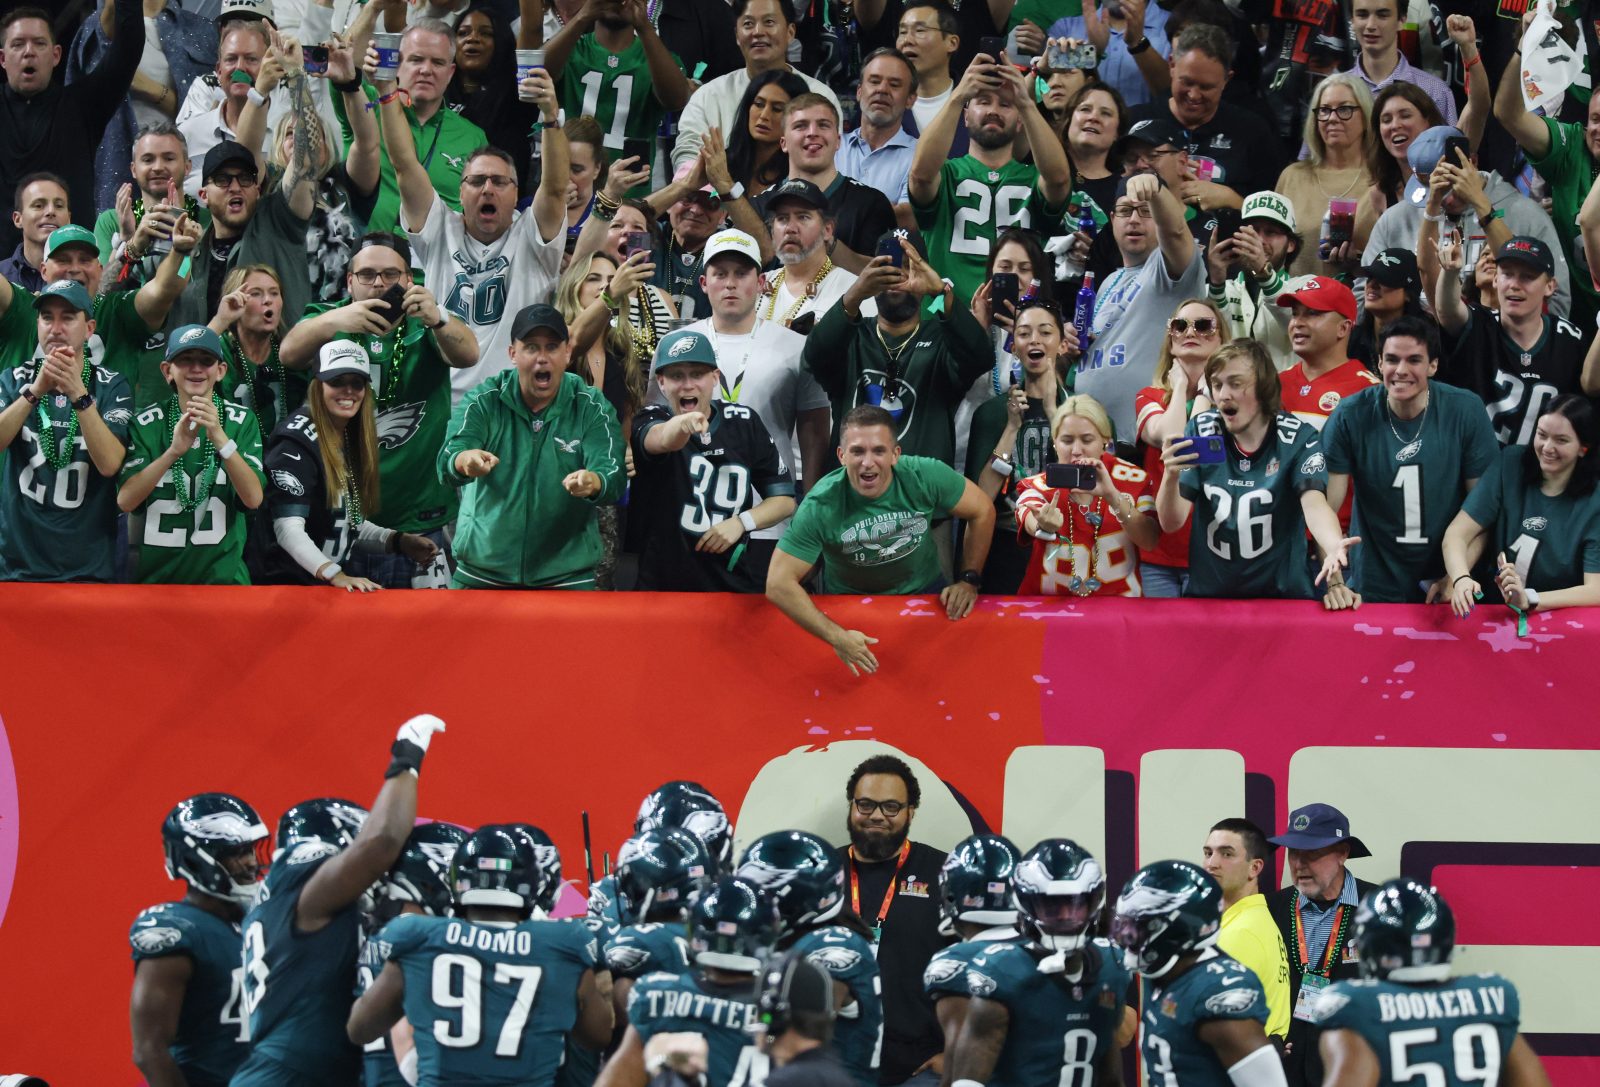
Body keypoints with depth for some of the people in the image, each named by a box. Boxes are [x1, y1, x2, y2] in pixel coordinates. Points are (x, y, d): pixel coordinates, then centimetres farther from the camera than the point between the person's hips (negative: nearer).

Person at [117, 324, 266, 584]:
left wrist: (219, 438, -24)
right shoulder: (147, 423, 0)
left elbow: (253, 499, -12)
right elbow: (125, 501, -12)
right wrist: (174, 451, -25)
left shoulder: (240, 420, 1)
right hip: (155, 575, 0)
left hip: (221, 573, 0)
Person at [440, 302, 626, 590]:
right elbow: (446, 463, -18)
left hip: (566, 576, 0)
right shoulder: (483, 401, -2)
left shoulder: (591, 408, -2)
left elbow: (613, 479, -16)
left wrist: (592, 482, -42)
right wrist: (464, 460, -44)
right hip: (480, 574, 0)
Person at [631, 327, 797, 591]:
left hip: (736, 582, 2)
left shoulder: (744, 423, 1)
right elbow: (662, 439, -32)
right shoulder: (652, 420, -6)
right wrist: (681, 426, -54)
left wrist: (741, 522, -13)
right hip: (665, 584, -2)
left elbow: (784, 500, 5)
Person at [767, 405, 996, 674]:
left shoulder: (924, 477, -21)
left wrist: (969, 580, -5)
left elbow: (982, 510, -4)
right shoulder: (820, 507, -26)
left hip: (923, 589, 1)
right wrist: (836, 636, -31)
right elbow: (779, 584, -25)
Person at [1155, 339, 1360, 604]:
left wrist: (1334, 548, -41)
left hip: (1282, 592, -2)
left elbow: (1314, 503, -19)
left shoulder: (1298, 438, -5)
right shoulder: (1200, 431, 0)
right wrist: (1171, 477, -23)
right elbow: (1170, 523, -1)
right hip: (1208, 591, 2)